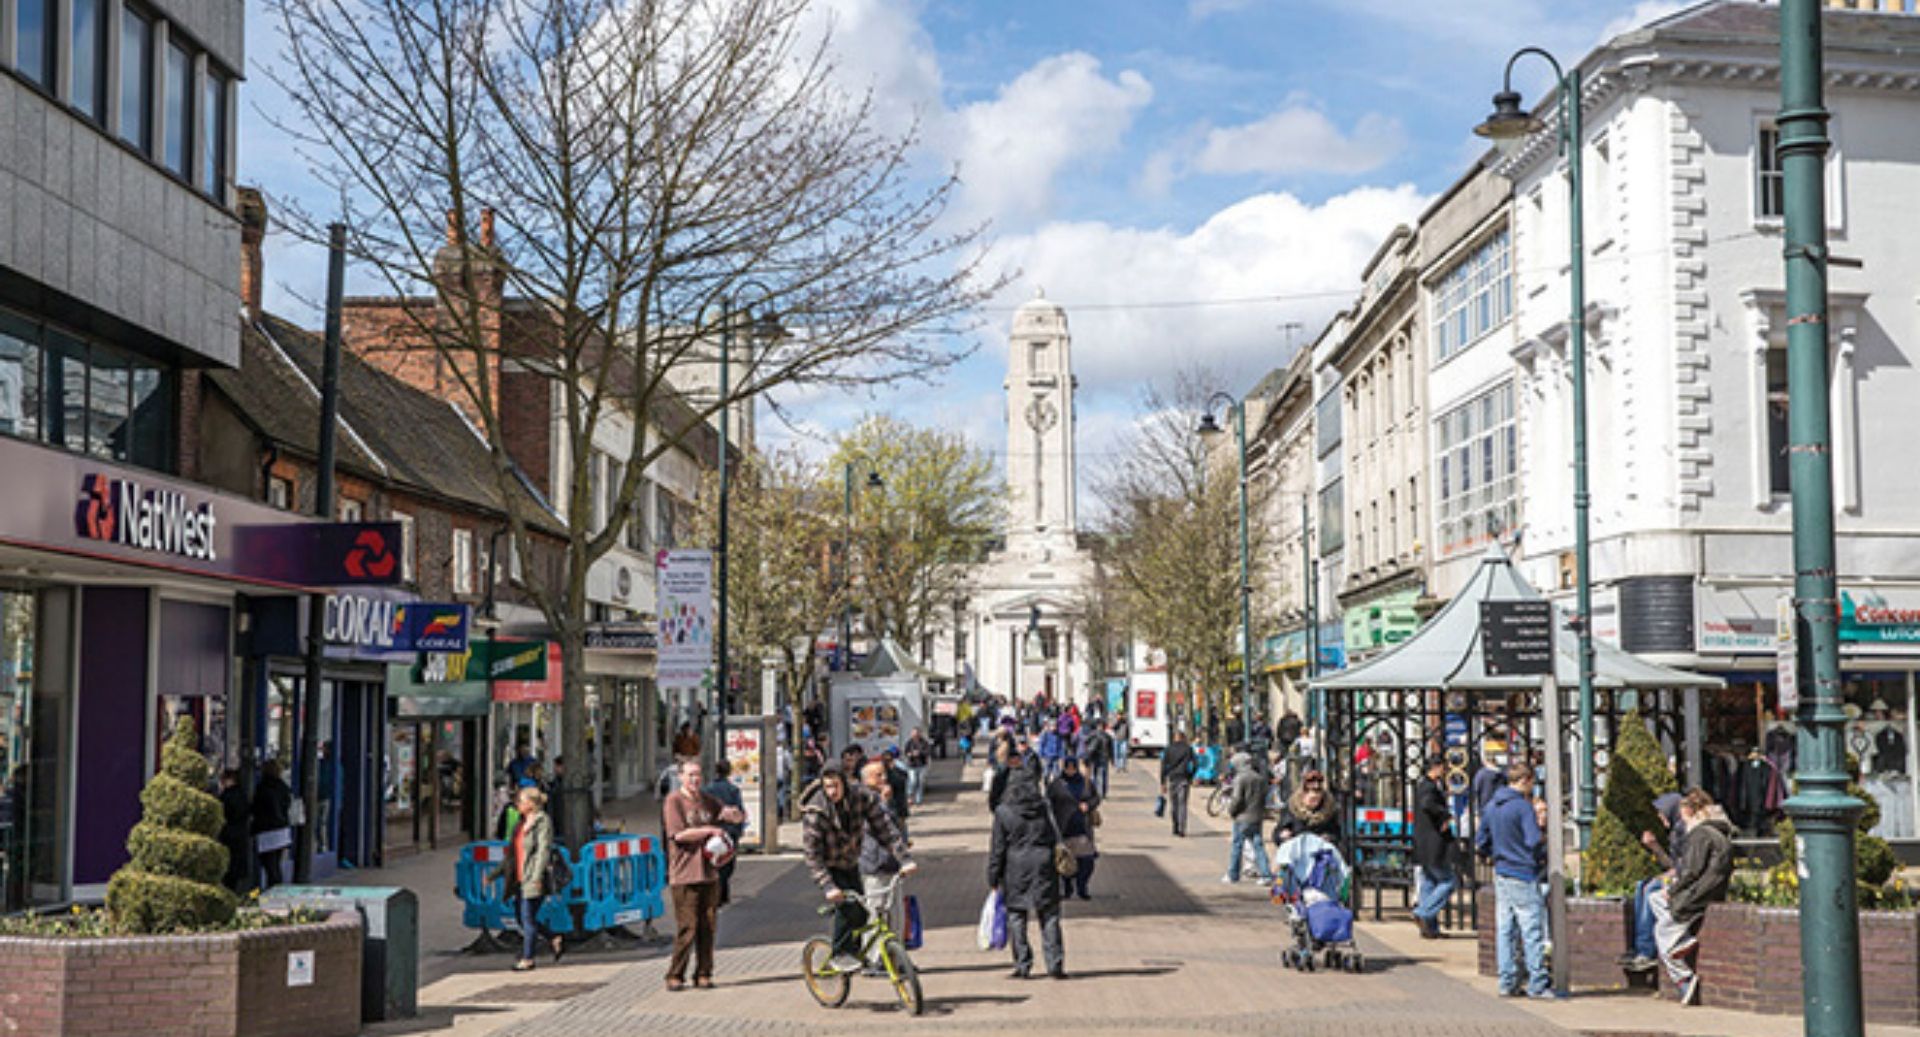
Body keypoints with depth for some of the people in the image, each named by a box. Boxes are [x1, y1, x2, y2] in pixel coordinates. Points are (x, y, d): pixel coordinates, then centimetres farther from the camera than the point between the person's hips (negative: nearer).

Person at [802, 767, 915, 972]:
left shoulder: (861, 797, -20)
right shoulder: (814, 812, -29)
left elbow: (885, 826, -18)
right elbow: (812, 855, -27)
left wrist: (905, 858, -27)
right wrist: (828, 887, -37)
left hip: (850, 864, 4)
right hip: (828, 868, -4)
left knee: (862, 911, 0)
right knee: (847, 904, -23)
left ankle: (855, 951, 24)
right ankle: (839, 955, -8)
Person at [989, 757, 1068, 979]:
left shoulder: (1003, 813, -7)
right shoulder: (1046, 807, -1)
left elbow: (998, 849, -3)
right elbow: (1057, 839, 7)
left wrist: (993, 878, 2)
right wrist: (1061, 864, 18)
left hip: (1015, 871, -2)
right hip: (1044, 868, 2)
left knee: (1016, 918, 7)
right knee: (1049, 917, 7)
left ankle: (1022, 966, 5)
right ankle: (1055, 965, 4)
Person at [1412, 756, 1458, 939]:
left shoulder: (1422, 785, 15)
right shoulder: (1429, 787, -16)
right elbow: (1427, 805, -36)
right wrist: (1446, 814, -23)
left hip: (1424, 847, 10)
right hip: (1434, 846, -10)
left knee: (1429, 884, 12)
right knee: (1448, 881, -3)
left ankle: (1430, 928, 16)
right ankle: (1423, 913, -8)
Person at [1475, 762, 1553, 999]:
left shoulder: (1491, 806, 10)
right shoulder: (1522, 806, -13)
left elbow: (1480, 843, 15)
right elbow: (1534, 841, -19)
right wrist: (1544, 857, -1)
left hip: (1501, 875, 7)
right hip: (1523, 876, -7)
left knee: (1504, 931, 9)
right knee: (1532, 931, -2)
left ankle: (1507, 983, 11)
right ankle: (1538, 984, 1)